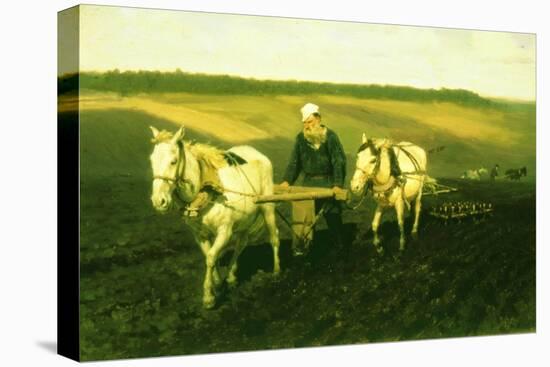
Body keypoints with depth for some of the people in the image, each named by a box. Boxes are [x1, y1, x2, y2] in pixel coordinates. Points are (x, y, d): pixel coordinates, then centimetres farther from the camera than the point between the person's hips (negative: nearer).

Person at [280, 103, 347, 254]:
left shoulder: (330, 136, -11)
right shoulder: (301, 137, 0)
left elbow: (339, 161, -13)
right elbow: (294, 161, 6)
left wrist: (338, 184, -22)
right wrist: (287, 180, -4)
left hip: (328, 182, -4)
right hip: (309, 182, 4)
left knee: (333, 215, 5)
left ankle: (340, 245, 18)